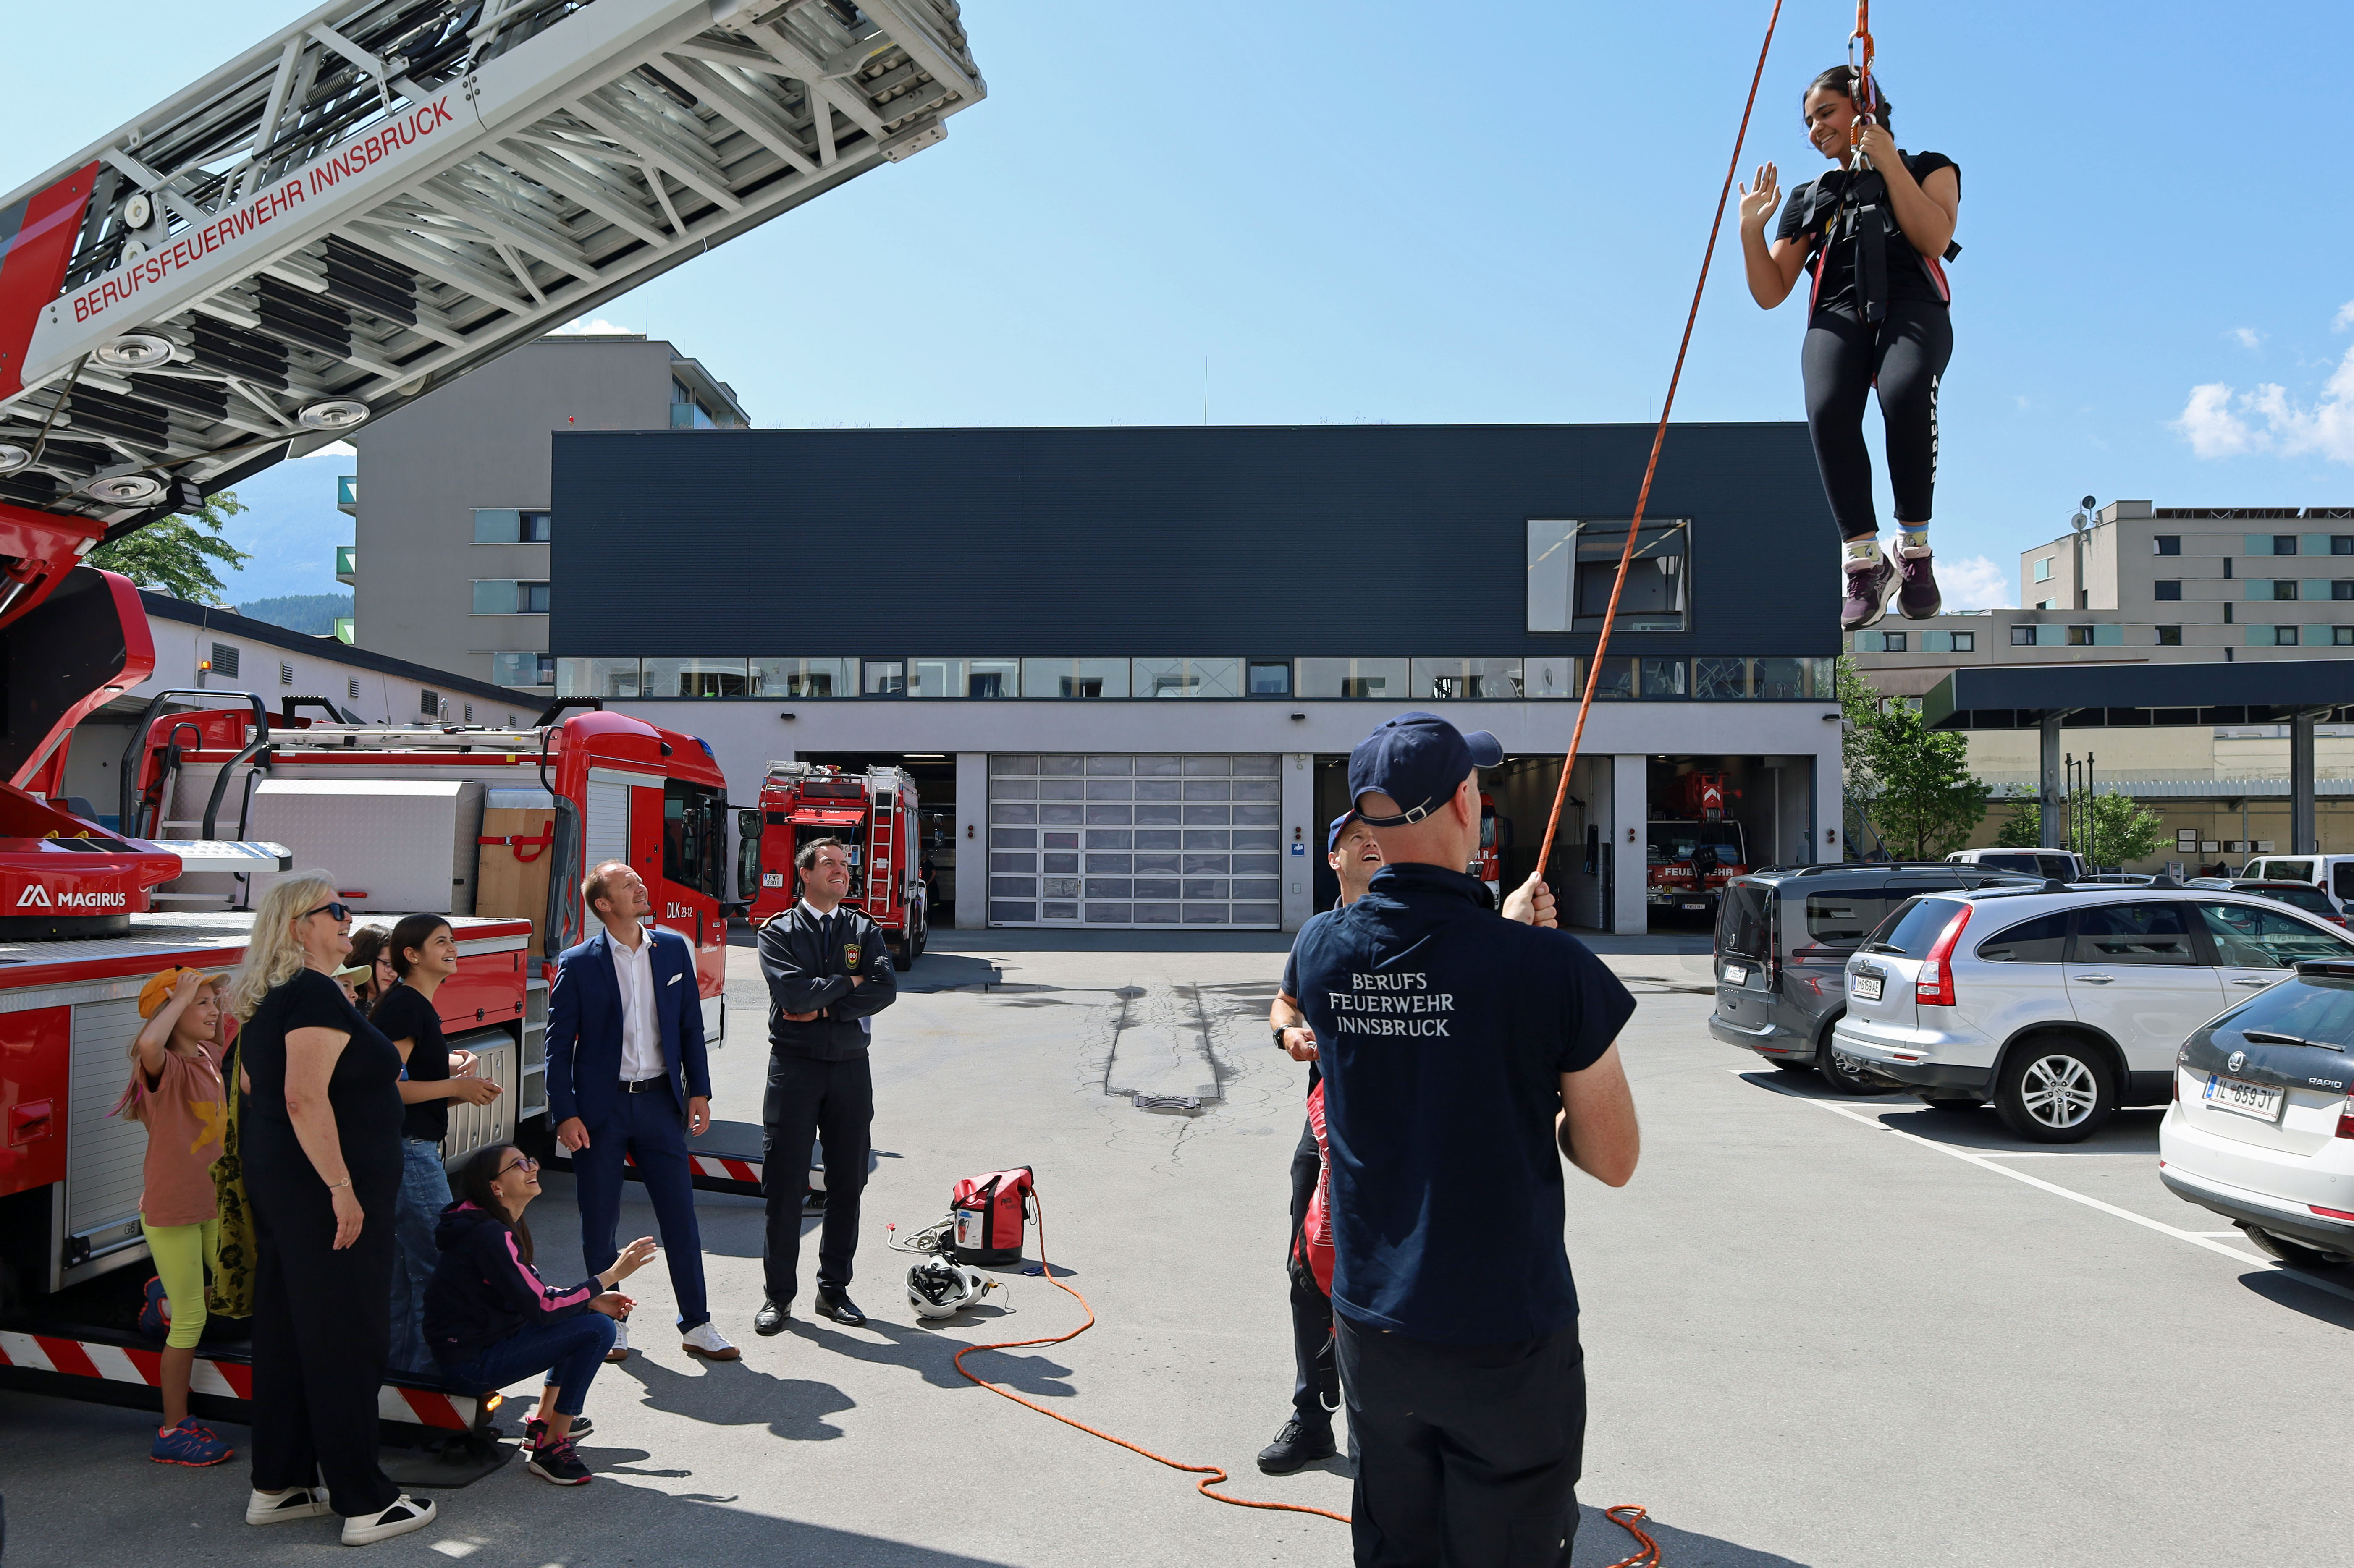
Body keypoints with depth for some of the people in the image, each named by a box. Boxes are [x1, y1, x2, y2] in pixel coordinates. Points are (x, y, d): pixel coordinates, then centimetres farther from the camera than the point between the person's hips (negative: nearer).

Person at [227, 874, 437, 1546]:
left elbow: (253, 1087, 22)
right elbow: (305, 1097, -27)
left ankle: (277, 1487, 27)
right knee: (344, 1340, -3)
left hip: (278, 1183, 10)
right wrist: (342, 1189, -26)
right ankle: (365, 1504, 6)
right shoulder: (315, 994, -19)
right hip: (323, 1190, -10)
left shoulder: (266, 999, 13)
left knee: (285, 1332, 16)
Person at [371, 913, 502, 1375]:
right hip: (409, 1151, -11)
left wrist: (462, 1089, 9)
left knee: (405, 1268, 17)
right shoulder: (404, 1006, -15)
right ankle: (430, 1372, 1)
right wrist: (454, 1086, -17)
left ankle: (403, 1367, 26)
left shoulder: (419, 1007, 16)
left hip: (410, 1150, 11)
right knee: (438, 1267, -6)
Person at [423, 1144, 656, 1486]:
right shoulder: (489, 1235, -23)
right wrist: (612, 1275, -20)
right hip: (471, 1361, -10)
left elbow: (532, 1292, 15)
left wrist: (593, 1301, 0)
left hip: (486, 1336, 10)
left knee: (591, 1315, 17)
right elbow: (542, 1308, -25)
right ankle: (550, 1449, -9)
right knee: (598, 1329, -18)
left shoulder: (502, 1227, 8)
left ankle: (544, 1424, 20)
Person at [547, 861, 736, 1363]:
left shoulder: (673, 949, 3)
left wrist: (699, 1091, 3)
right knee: (599, 1222, 8)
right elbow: (559, 1045, -4)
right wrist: (565, 1114, -10)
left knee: (681, 1217, 5)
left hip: (660, 1100, 2)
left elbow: (691, 1026, 8)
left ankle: (696, 1324, 15)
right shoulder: (577, 964, -6)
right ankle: (610, 1324, 25)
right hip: (600, 1106, -2)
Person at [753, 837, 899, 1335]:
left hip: (850, 1069, 3)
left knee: (848, 1185, 8)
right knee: (785, 1186, 1)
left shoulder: (865, 931, 8)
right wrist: (848, 983, -7)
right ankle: (779, 1294, 13)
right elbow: (792, 992, -16)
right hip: (794, 1068, -3)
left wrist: (823, 1008, -12)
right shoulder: (778, 932, 0)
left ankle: (834, 1289, 20)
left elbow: (886, 990, -7)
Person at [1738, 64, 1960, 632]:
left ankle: (1914, 548, -27)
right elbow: (1771, 293, 19)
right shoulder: (1809, 199, 29)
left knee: (1904, 390, -39)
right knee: (1827, 409, -35)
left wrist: (1890, 164, -1)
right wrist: (1752, 229, 7)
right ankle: (1864, 560, -33)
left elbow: (1933, 238, -1)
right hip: (1839, 314, 2)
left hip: (1911, 307, -2)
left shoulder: (1929, 168, 21)